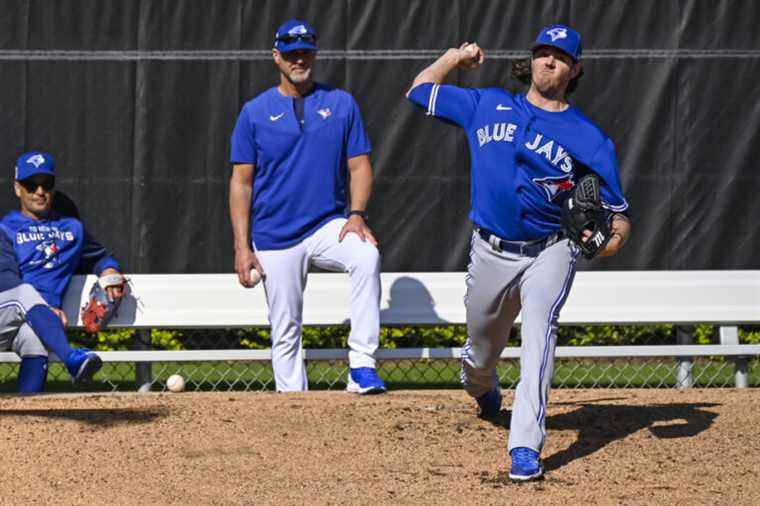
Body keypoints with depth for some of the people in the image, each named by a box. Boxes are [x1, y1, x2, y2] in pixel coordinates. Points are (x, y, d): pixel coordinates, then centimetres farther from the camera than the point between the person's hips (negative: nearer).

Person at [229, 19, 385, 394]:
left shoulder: (341, 104, 6)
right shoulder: (255, 112, 4)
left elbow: (359, 166, 5)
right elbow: (241, 182, 4)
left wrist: (356, 214, -13)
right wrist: (242, 247, -5)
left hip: (328, 226, 0)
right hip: (275, 238, 1)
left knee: (367, 255, -31)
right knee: (285, 332, 1)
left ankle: (362, 365, -32)